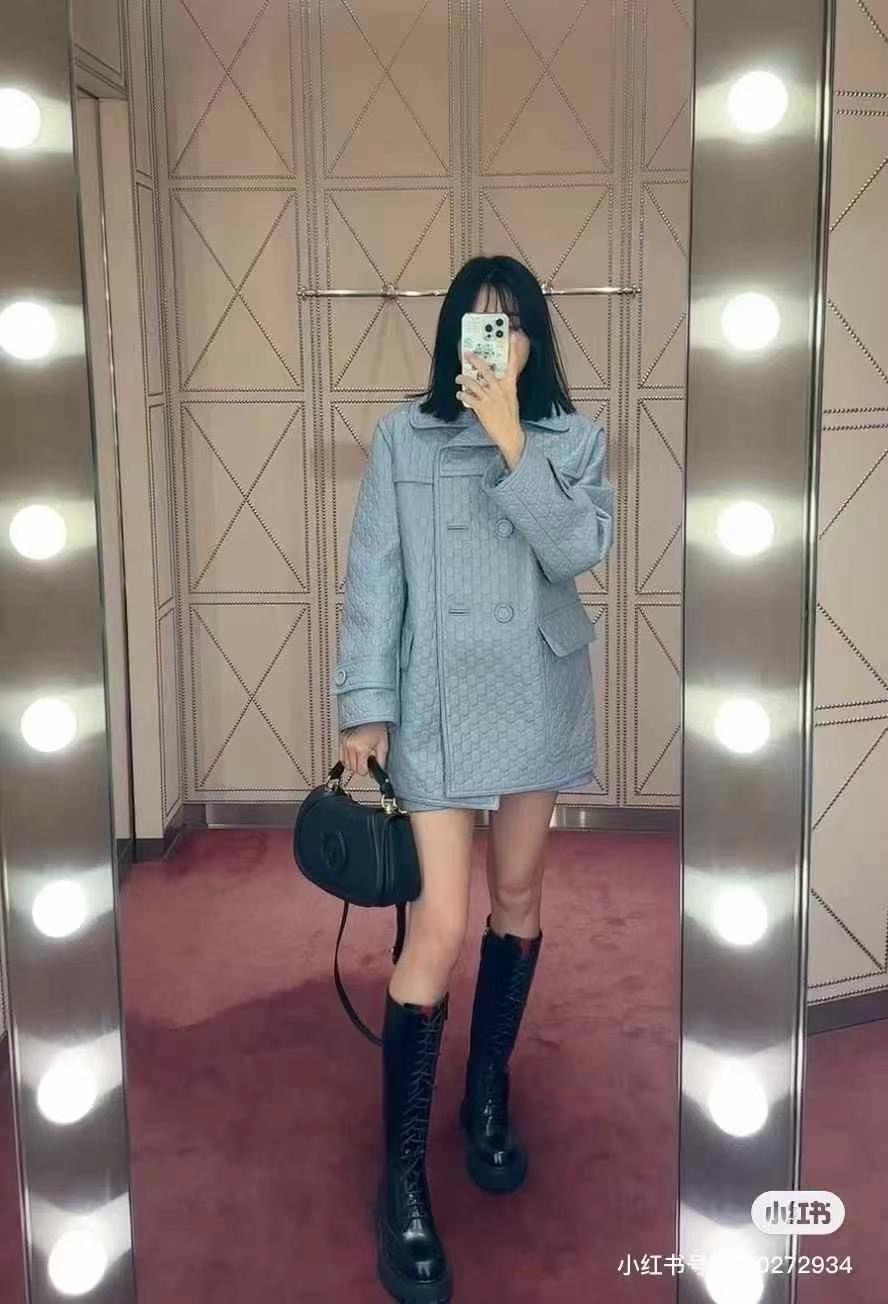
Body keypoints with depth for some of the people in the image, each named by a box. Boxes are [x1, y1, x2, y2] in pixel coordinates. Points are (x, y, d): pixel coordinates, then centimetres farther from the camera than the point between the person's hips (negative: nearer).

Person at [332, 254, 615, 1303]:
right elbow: (373, 575, -3)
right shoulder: (402, 437, -2)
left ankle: (488, 1093, 35)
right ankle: (401, 1175, 3)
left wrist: (513, 444, -20)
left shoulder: (572, 437, 2)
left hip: (537, 697, 3)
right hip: (436, 702, -3)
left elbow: (579, 550, -14)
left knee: (518, 895, 14)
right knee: (440, 925, -8)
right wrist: (363, 705, -7)